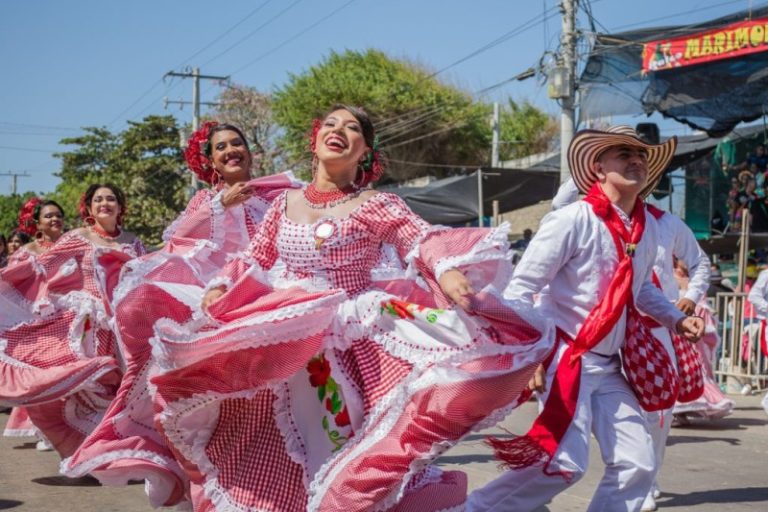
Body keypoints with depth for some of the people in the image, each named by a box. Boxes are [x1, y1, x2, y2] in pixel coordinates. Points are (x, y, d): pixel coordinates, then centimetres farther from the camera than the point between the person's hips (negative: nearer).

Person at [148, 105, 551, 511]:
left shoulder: (377, 205, 0)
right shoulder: (285, 204, 11)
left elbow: (424, 240, -14)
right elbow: (254, 261, 15)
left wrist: (448, 271, -35)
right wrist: (219, 288, -3)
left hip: (353, 345, -3)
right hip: (282, 346, 3)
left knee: (348, 449, -8)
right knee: (275, 462, 5)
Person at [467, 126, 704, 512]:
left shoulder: (648, 229, 7)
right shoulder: (573, 220, -15)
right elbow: (520, 287, -15)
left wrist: (676, 319, 13)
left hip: (609, 365, 7)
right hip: (565, 356, -7)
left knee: (637, 464, 2)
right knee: (566, 462, -15)